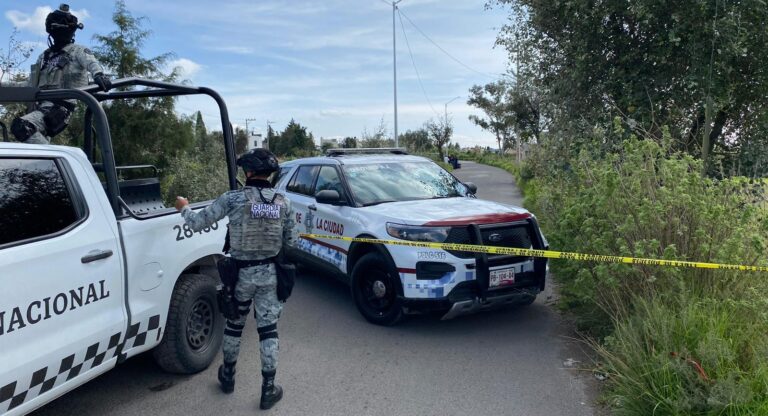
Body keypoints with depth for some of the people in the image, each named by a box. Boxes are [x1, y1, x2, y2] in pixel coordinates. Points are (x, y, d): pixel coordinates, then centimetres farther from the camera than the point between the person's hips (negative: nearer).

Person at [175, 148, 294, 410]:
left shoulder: (233, 199, -14)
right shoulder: (282, 202, -3)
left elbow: (198, 223, -7)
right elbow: (289, 240, 3)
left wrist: (184, 208, 12)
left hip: (242, 272, -1)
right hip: (269, 273, 2)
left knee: (234, 325, 20)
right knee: (268, 329, 9)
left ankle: (227, 376, 38)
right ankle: (269, 389, 14)